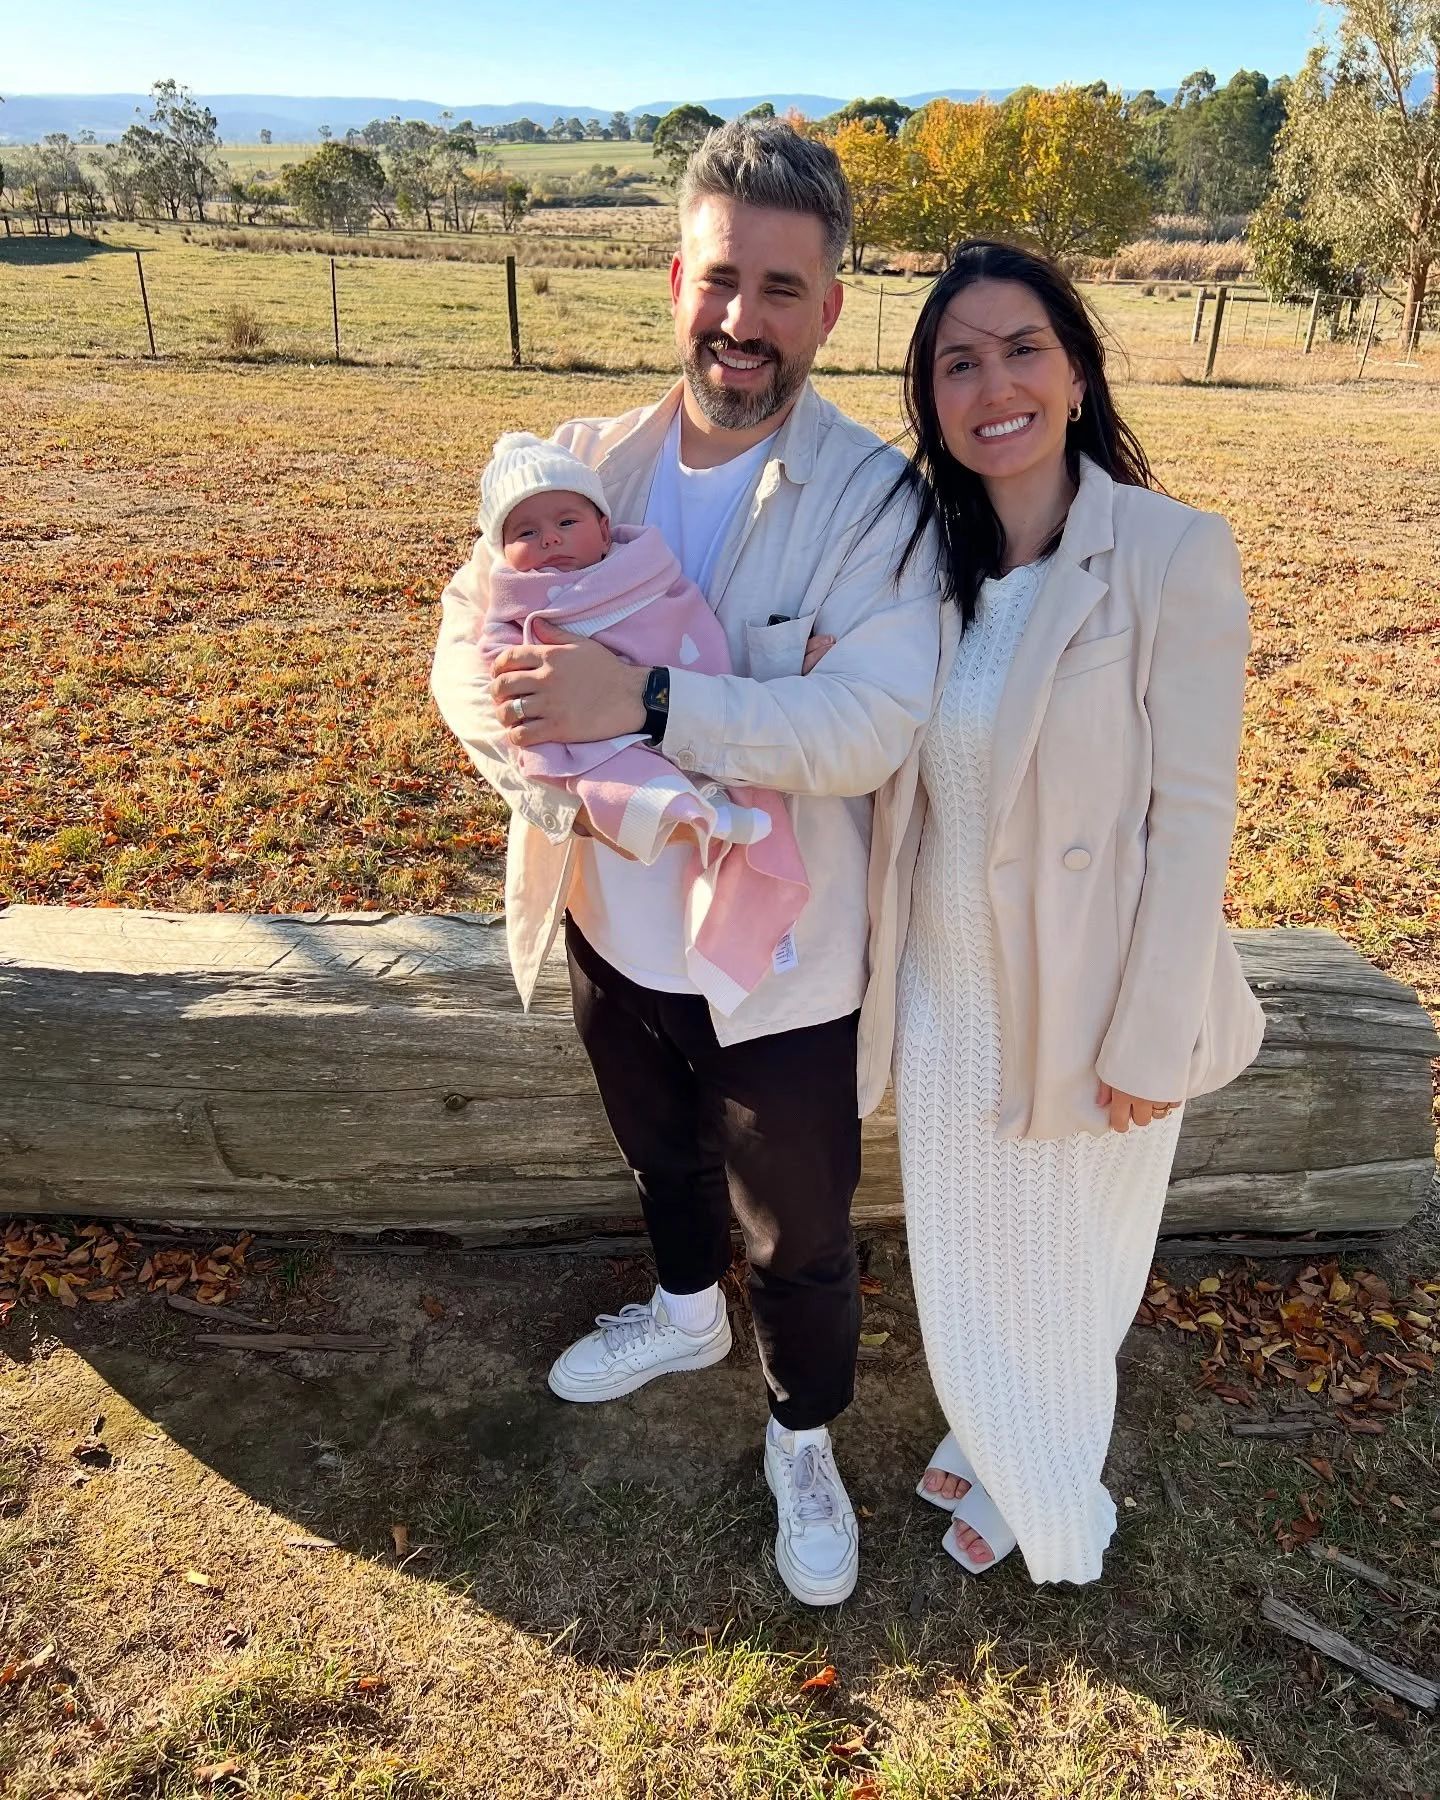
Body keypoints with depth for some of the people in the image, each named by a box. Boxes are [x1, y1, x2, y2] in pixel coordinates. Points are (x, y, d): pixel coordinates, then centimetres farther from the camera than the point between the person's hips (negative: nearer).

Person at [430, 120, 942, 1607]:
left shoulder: (876, 498, -16)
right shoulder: (588, 458, -3)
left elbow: (873, 724, -28)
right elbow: (467, 636, -3)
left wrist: (648, 704, -38)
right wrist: (531, 746, -25)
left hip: (782, 963, -4)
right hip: (612, 932, 5)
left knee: (799, 1241, 15)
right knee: (661, 1157, 30)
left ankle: (803, 1442, 45)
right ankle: (685, 1312, 61)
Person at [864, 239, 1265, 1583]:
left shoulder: (1173, 555, -17)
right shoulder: (925, 557, -2)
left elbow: (1191, 814, -16)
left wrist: (1148, 1038, -14)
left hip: (1093, 988, -4)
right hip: (946, 978, 4)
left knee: (1065, 1258, 20)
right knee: (959, 1247, 22)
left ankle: (1047, 1485, 51)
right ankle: (990, 1435, 55)